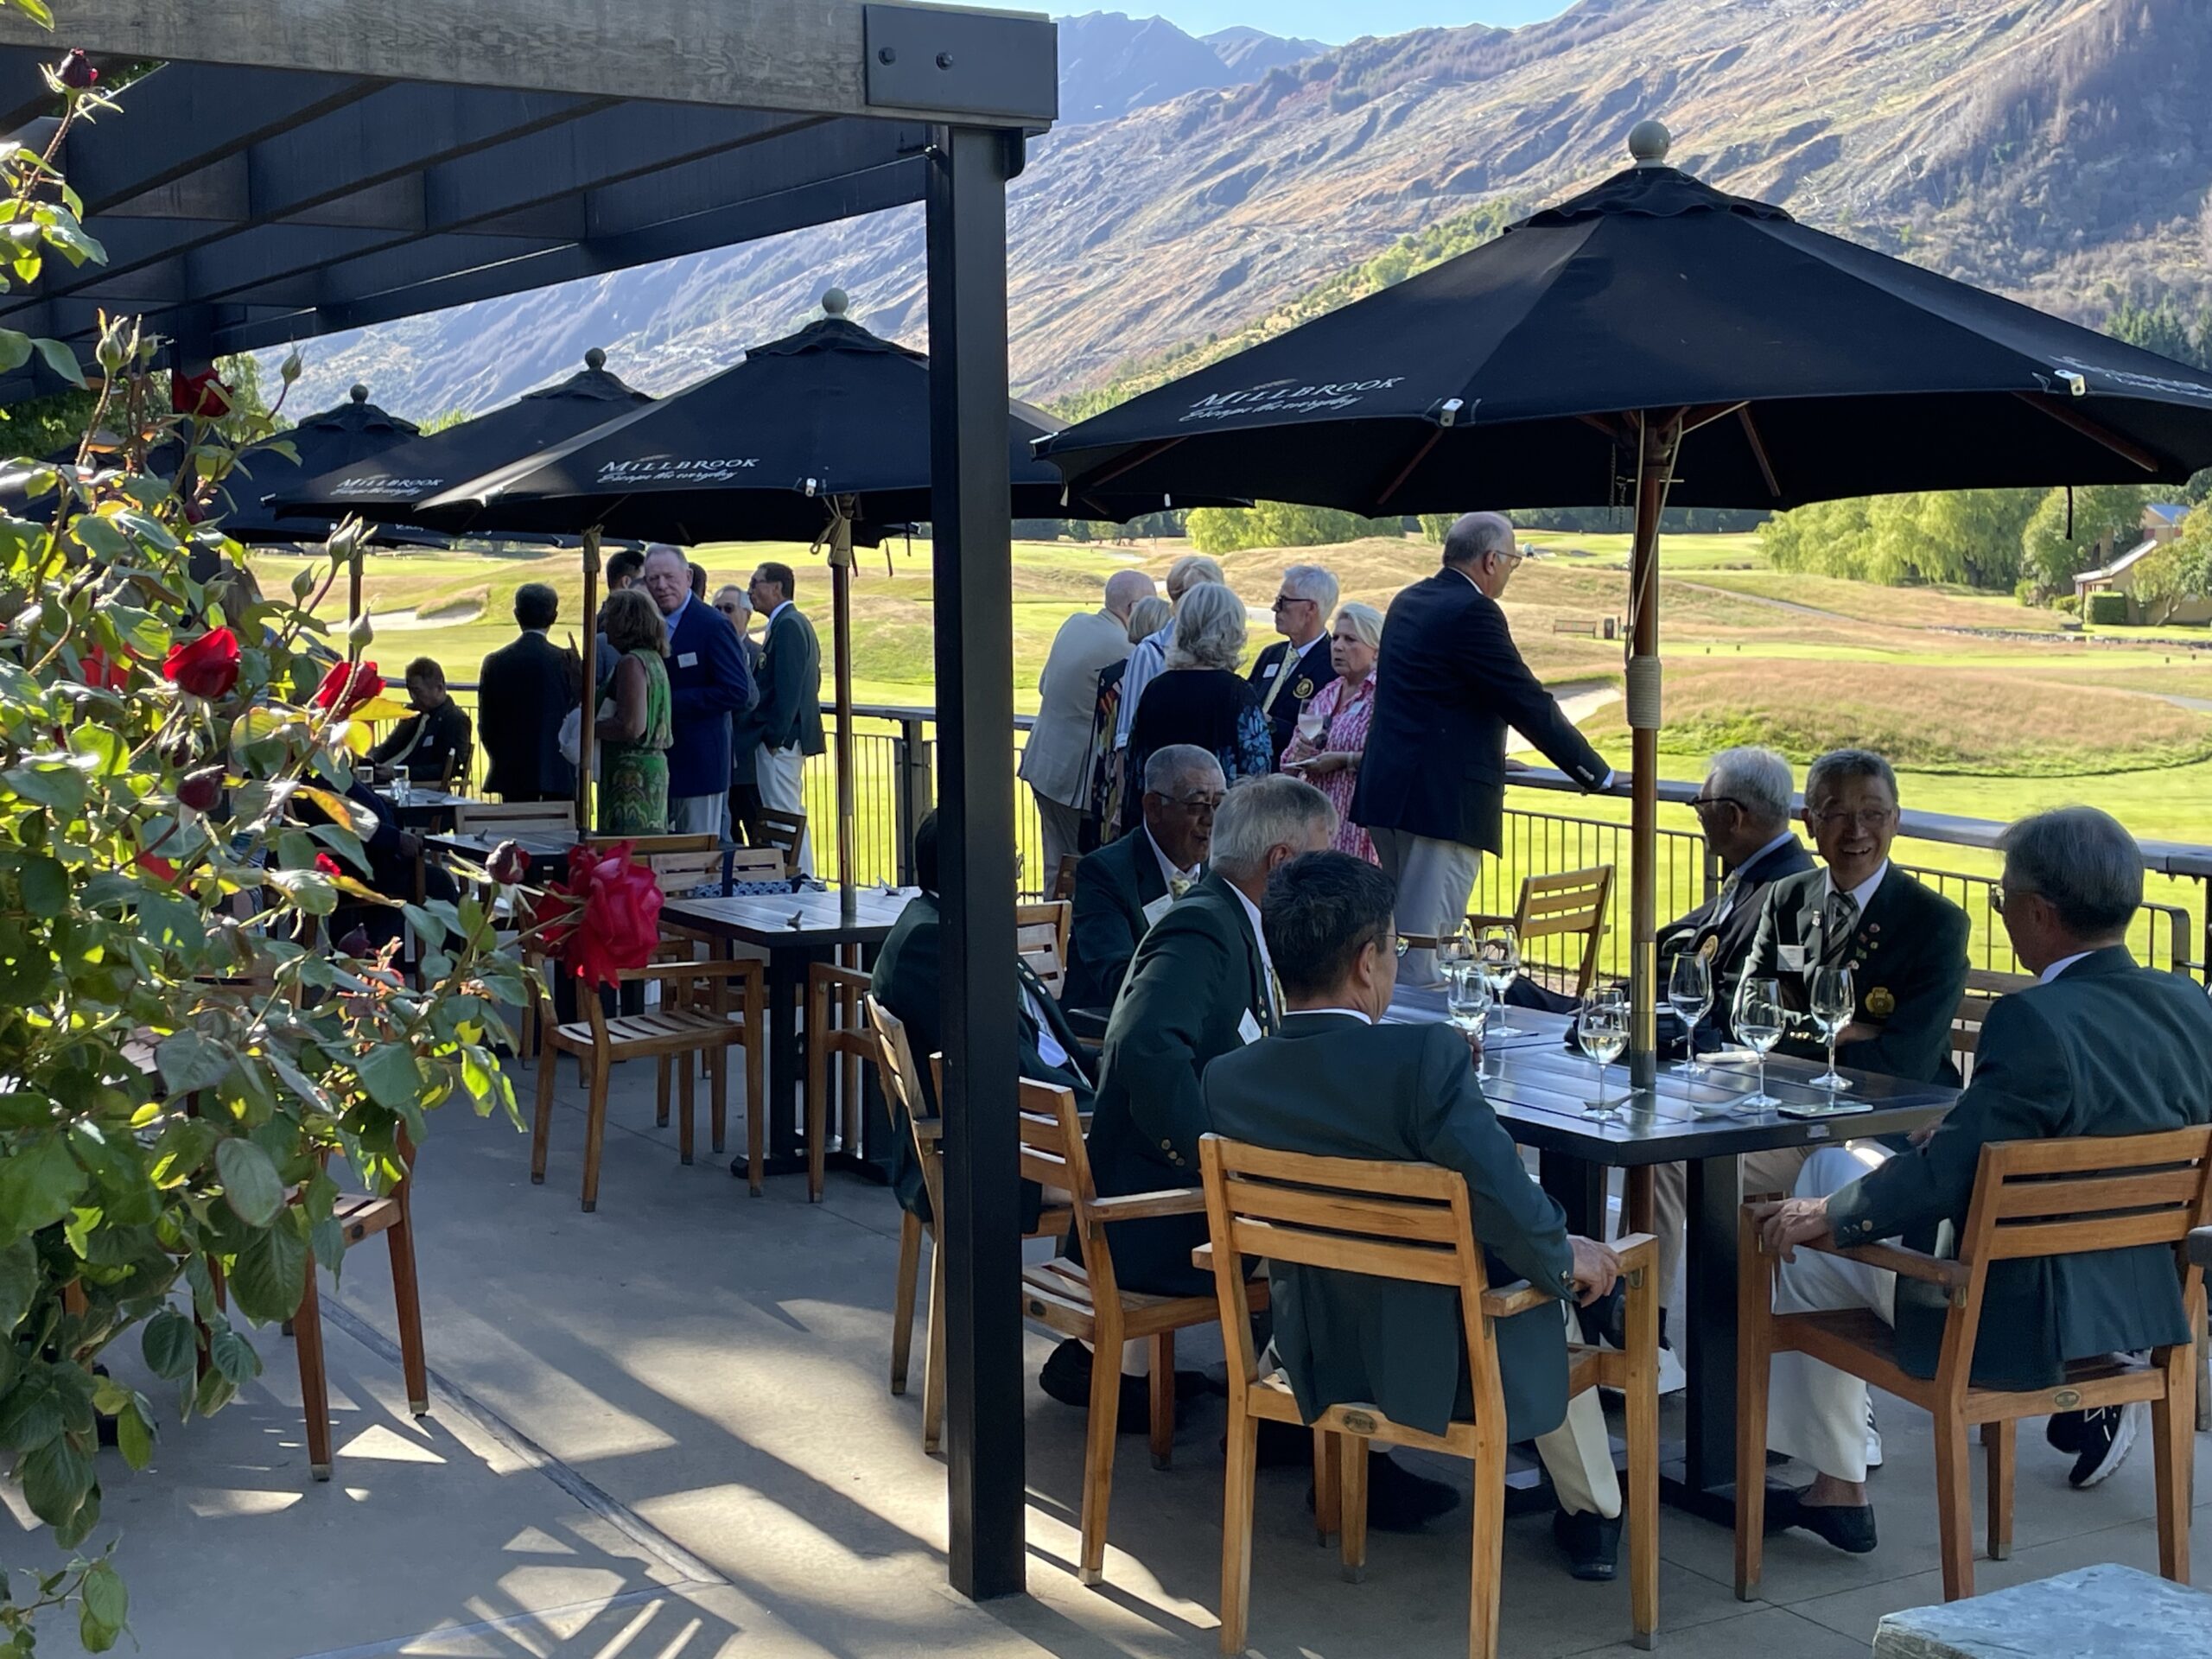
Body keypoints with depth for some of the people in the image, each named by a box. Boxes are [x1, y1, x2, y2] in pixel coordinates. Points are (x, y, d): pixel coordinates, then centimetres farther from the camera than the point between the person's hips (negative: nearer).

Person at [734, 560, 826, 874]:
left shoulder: (788, 625, -14)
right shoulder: (797, 622, 18)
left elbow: (788, 687, -20)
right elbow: (811, 681, 22)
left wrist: (773, 736, -20)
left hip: (779, 739, -11)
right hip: (792, 736, 11)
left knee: (783, 816, -10)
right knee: (794, 814, 14)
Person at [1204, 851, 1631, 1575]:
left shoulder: (1226, 1079, -12)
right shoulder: (1427, 1057, -28)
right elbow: (1510, 1210, -31)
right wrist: (1567, 1258, -8)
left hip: (1312, 1360, 5)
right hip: (1443, 1366, -5)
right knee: (1548, 1297, 29)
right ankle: (1591, 1515, 44)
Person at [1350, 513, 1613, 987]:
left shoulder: (1407, 602, 14)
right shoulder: (1473, 613, -14)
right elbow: (1532, 706, -13)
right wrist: (1598, 774, -2)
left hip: (1387, 789, 9)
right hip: (1443, 801, -9)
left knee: (1398, 935, 18)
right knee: (1423, 945, -7)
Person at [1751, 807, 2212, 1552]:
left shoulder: (2034, 1022, -28)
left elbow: (1943, 1175, -25)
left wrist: (1825, 1216, -9)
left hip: (2017, 1318, -7)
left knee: (1803, 1247, 13)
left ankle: (1836, 1487, 22)